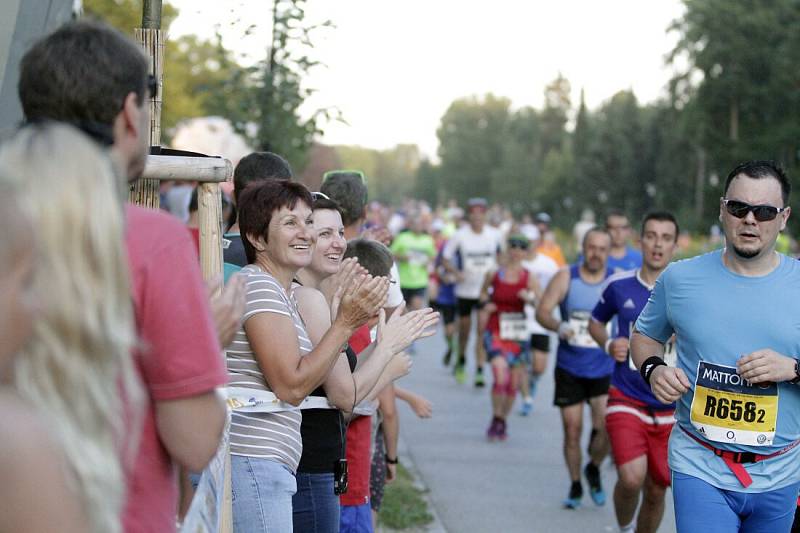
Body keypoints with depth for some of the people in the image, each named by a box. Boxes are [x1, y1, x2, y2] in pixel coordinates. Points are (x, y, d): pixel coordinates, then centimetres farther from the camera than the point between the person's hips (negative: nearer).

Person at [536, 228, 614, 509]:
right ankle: (575, 486, 23)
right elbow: (542, 311, -10)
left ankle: (593, 469, 16)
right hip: (569, 368, 0)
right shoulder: (566, 278, -4)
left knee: (605, 427, -14)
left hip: (604, 369, 0)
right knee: (572, 430, 3)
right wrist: (559, 326, -29)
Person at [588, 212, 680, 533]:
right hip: (626, 400, -1)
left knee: (656, 491, 9)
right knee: (631, 478, -21)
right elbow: (596, 322, 18)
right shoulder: (619, 285, -1)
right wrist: (608, 344, -3)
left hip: (670, 408, 1)